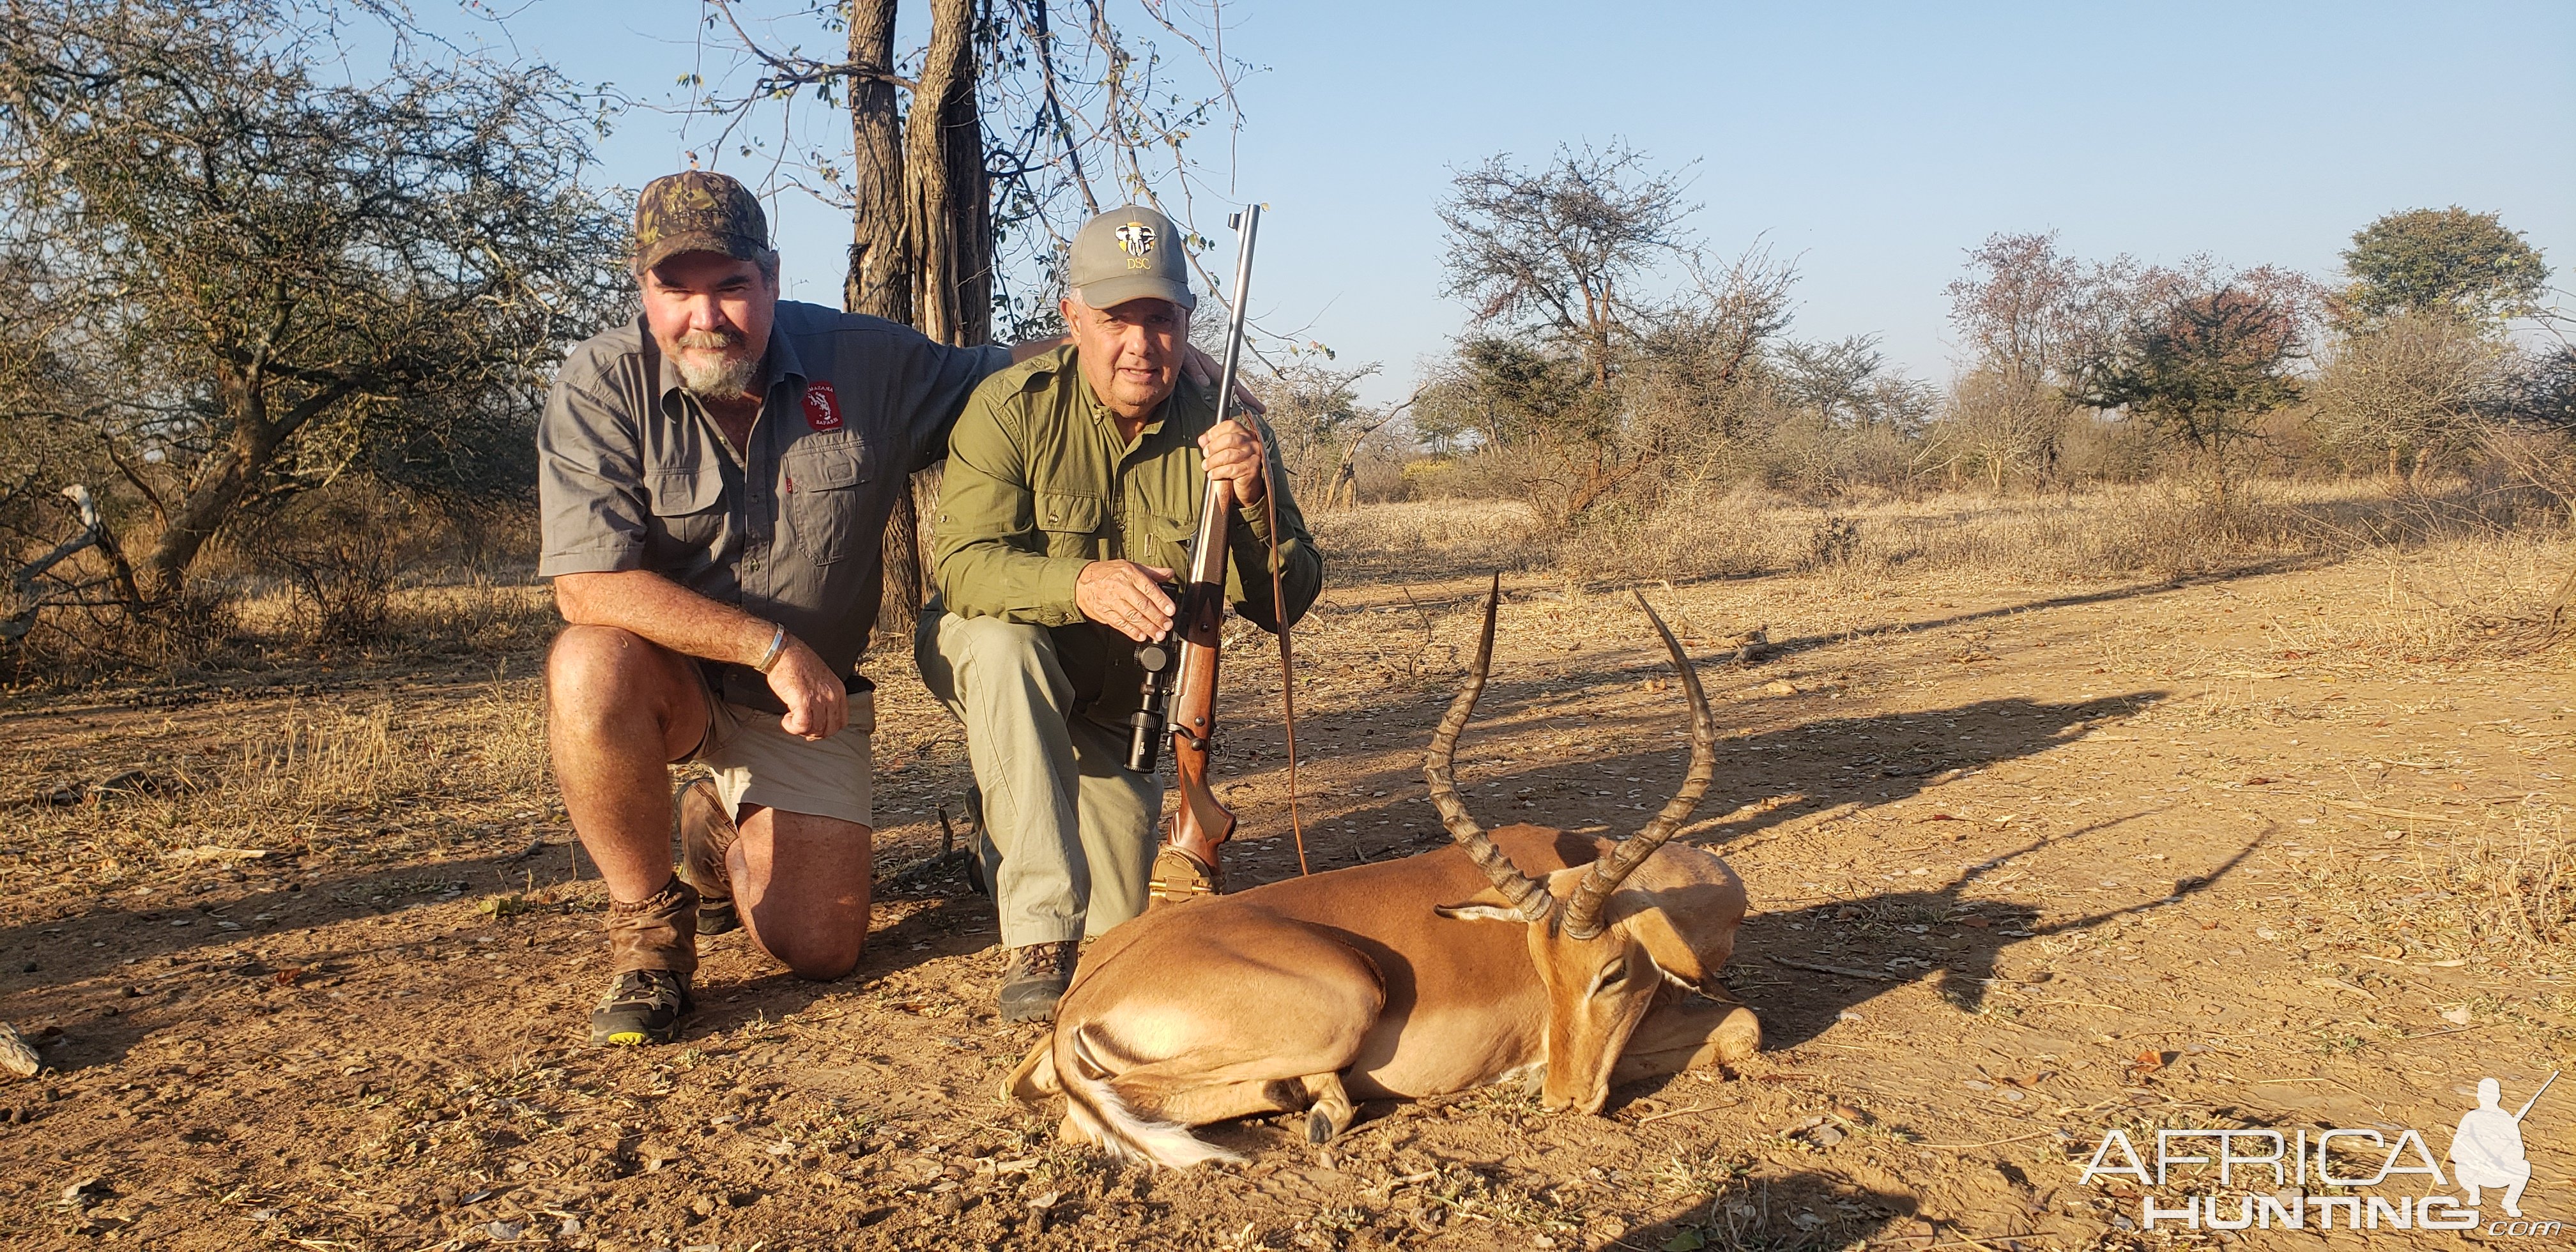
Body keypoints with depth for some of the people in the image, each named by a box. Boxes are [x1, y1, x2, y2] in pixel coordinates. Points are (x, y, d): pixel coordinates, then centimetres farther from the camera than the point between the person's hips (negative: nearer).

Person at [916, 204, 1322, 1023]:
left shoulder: (1220, 429, -14)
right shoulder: (1013, 406, -20)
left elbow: (1284, 606, -17)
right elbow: (960, 565, -30)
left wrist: (1253, 502, -37)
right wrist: (1081, 582, -49)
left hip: (1122, 696, 2)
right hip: (991, 660, -2)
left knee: (1116, 920, -4)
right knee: (1003, 645, -38)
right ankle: (1040, 939, -33)